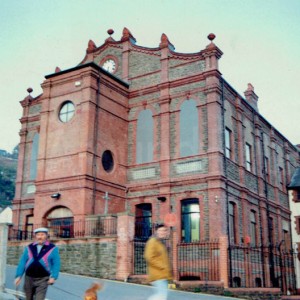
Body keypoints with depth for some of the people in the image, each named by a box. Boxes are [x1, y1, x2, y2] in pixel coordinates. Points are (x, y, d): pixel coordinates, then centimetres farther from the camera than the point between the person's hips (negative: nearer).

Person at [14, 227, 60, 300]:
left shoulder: (53, 249, -2)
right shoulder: (29, 248, 6)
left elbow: (56, 264, -4)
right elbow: (22, 262, 6)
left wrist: (53, 277, -14)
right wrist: (19, 276, -2)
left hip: (43, 280, -3)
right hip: (29, 278, 4)